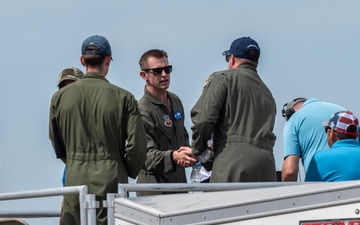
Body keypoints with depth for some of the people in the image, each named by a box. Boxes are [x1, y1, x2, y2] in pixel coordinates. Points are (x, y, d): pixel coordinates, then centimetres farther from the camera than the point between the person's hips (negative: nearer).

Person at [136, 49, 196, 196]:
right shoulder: (143, 110, -13)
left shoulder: (175, 101, 14)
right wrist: (174, 156, -37)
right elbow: (146, 155, -21)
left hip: (179, 182, 7)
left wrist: (189, 153, 12)